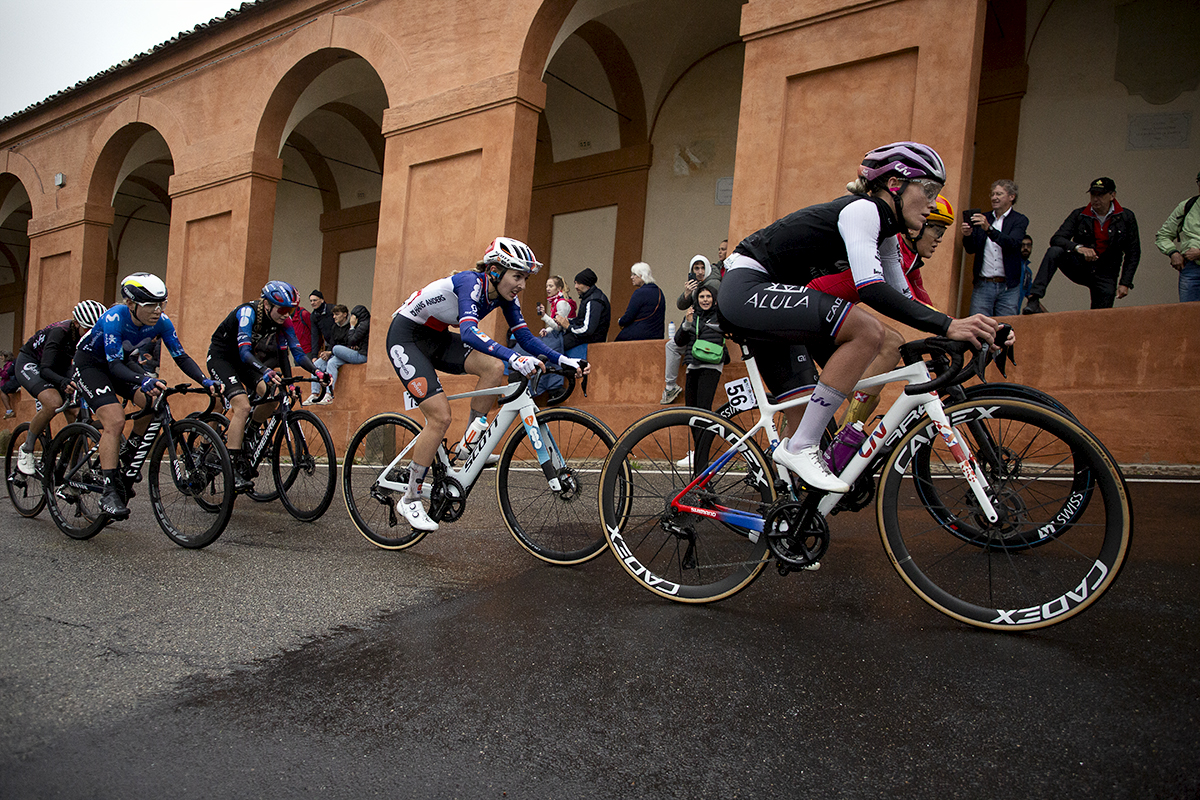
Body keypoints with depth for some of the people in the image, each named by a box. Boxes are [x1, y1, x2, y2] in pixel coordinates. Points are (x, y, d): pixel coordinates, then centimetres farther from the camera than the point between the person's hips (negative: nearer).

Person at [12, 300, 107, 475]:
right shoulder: (60, 332, -34)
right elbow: (45, 370, -39)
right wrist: (64, 382, -59)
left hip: (60, 367, 6)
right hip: (30, 363, -6)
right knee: (54, 402, -32)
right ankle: (26, 450, -11)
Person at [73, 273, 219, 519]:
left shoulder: (161, 322, -19)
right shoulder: (114, 318, -34)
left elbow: (181, 357, -16)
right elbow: (114, 365, -37)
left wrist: (205, 381, -32)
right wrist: (144, 381, -55)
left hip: (123, 362, 6)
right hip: (91, 363, -6)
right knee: (115, 421, -23)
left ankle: (129, 455, 7)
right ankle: (110, 492, -20)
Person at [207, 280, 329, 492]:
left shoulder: (282, 322, -12)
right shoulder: (247, 313, -29)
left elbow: (297, 352, -14)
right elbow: (244, 351, -41)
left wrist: (317, 372, -31)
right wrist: (266, 372, -57)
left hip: (243, 360, 6)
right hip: (220, 357, -6)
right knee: (243, 406, -24)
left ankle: (247, 435, 9)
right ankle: (233, 469, -22)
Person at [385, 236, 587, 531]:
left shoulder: (503, 295, -5)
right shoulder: (471, 283, -28)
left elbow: (526, 337, -3)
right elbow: (469, 332, -44)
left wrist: (562, 359, -17)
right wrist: (514, 358, -56)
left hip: (437, 338, 7)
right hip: (406, 337, -7)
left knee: (494, 367, -17)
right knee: (440, 417, -17)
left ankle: (468, 446, -3)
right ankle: (409, 501, -3)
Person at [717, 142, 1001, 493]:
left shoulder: (885, 233, 15)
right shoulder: (861, 210, -15)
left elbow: (903, 297, 17)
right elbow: (871, 289, -30)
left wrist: (972, 330, 6)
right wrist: (947, 326, -34)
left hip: (764, 299, 11)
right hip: (746, 289, -11)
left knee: (805, 418, 6)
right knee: (867, 331, -24)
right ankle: (801, 447, -20)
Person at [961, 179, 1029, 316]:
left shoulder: (1020, 220, 3)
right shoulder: (983, 218, 12)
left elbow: (1012, 243, -16)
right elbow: (971, 249, 10)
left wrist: (989, 228, -29)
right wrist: (967, 235, -12)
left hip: (1008, 288, -2)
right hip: (982, 286, 2)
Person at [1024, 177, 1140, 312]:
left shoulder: (1126, 217, -1)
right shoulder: (1079, 215, -2)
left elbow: (1133, 254, 2)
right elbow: (1056, 239, -13)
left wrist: (1125, 283, -5)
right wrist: (1078, 247, -33)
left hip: (1105, 276, 1)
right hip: (1079, 267, -1)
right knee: (1054, 251, -30)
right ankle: (1034, 298, -40)